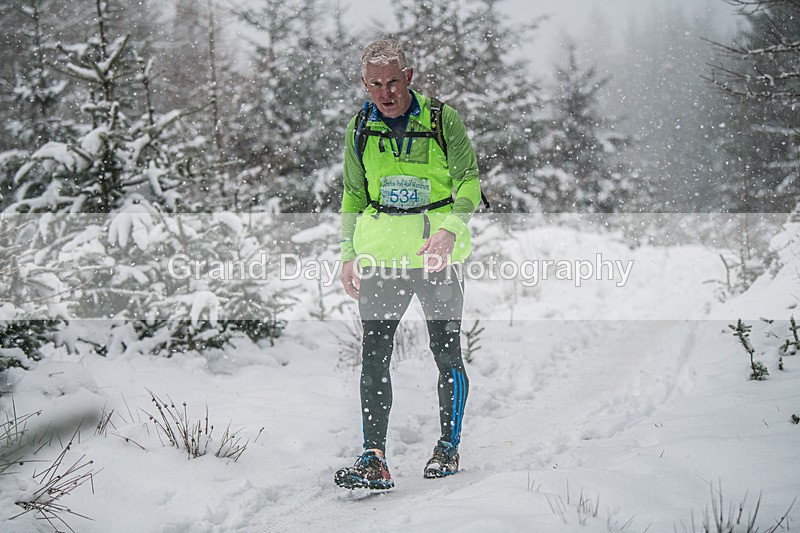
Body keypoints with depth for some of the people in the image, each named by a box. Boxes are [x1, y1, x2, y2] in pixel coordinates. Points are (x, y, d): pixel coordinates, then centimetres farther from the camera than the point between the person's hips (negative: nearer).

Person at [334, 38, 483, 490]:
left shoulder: (443, 120, -3)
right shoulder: (360, 129, 8)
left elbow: (468, 182, -4)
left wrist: (450, 231, -20)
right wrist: (349, 253, 12)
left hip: (439, 252, -2)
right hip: (381, 251, 3)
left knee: (447, 351, 2)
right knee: (374, 355, -5)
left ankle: (449, 447, 19)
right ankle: (374, 459, -5)